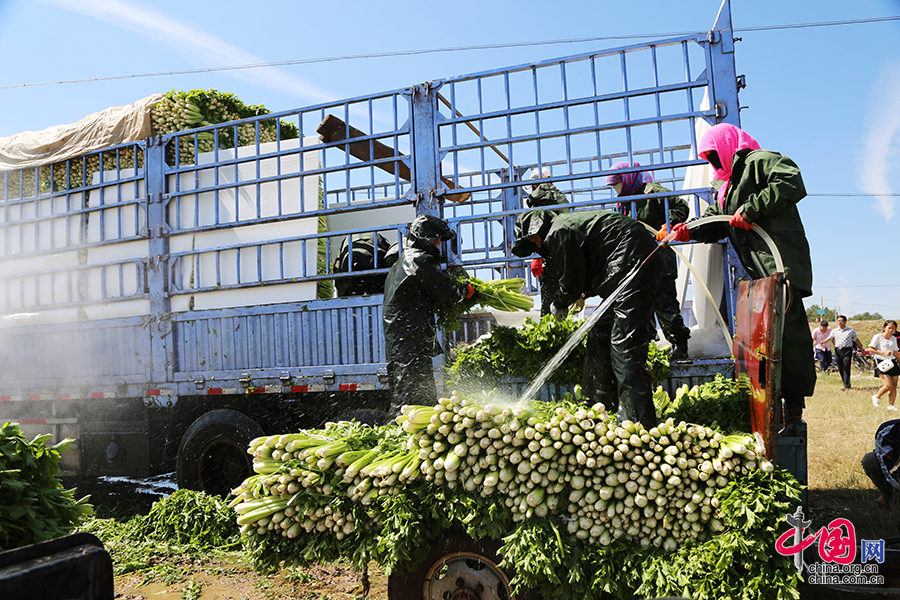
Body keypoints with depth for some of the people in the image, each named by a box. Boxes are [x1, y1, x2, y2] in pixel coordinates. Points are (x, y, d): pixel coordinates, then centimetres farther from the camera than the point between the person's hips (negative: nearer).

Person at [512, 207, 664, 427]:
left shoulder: (559, 232, -8)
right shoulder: (570, 223, 23)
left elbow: (572, 283, -4)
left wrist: (558, 305, 13)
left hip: (634, 270, -11)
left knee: (625, 347, -14)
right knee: (600, 337, 14)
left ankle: (637, 422, -15)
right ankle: (604, 407, 22)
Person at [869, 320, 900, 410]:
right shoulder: (877, 337, -4)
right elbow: (871, 349, -8)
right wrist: (884, 352, -15)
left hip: (892, 362, 6)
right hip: (881, 362, -6)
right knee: (888, 385, -15)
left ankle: (890, 405, 8)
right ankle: (877, 397, 9)